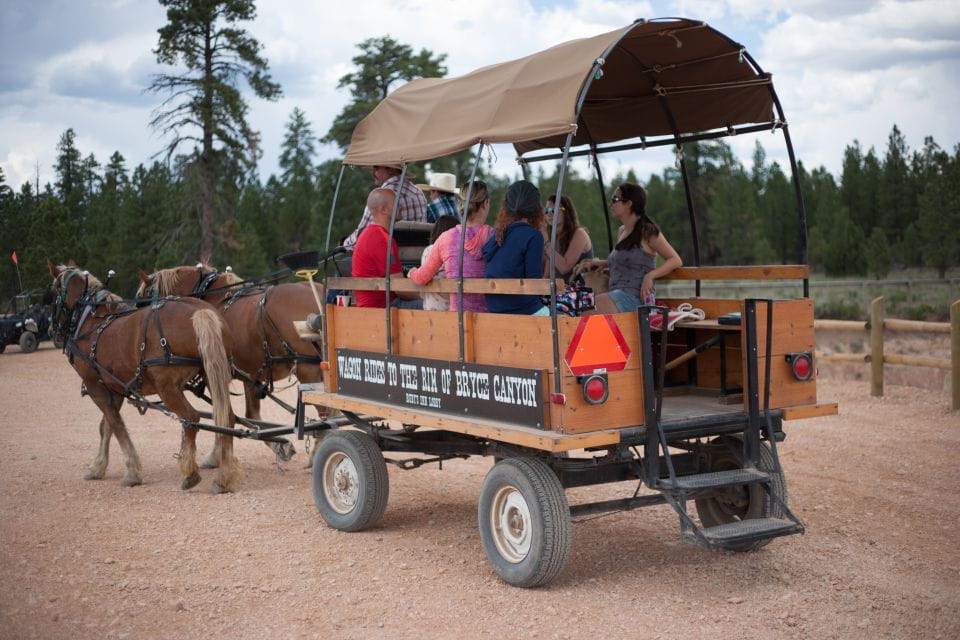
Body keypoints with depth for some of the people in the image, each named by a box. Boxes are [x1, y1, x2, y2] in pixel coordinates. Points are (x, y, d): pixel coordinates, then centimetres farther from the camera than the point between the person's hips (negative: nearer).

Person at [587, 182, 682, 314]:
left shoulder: (647, 231, -2)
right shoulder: (621, 231, 21)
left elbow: (675, 260, -3)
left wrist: (650, 275, -17)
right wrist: (600, 263, 21)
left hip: (635, 297, -8)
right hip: (616, 296, 8)